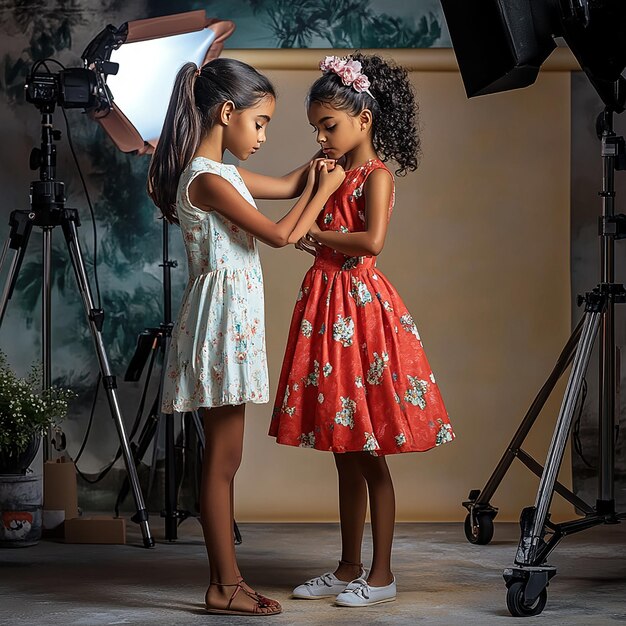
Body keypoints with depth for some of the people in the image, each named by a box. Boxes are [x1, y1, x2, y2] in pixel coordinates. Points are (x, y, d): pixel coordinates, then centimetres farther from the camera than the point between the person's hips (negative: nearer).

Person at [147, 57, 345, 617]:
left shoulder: (222, 173, 13)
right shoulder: (208, 180, -16)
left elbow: (287, 186, 26)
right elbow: (282, 235, -16)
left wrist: (317, 169, 13)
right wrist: (324, 189, -3)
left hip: (232, 323, 10)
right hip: (222, 322, -10)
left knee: (224, 460, 11)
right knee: (222, 460, -4)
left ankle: (226, 580, 16)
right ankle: (225, 586, 2)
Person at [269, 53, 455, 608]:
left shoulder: (376, 175, -10)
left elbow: (371, 239, -25)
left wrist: (315, 235, -15)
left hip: (360, 307, -8)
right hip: (326, 306, 8)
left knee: (369, 453, -2)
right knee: (345, 451, 13)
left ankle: (381, 575, 6)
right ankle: (349, 567, 21)